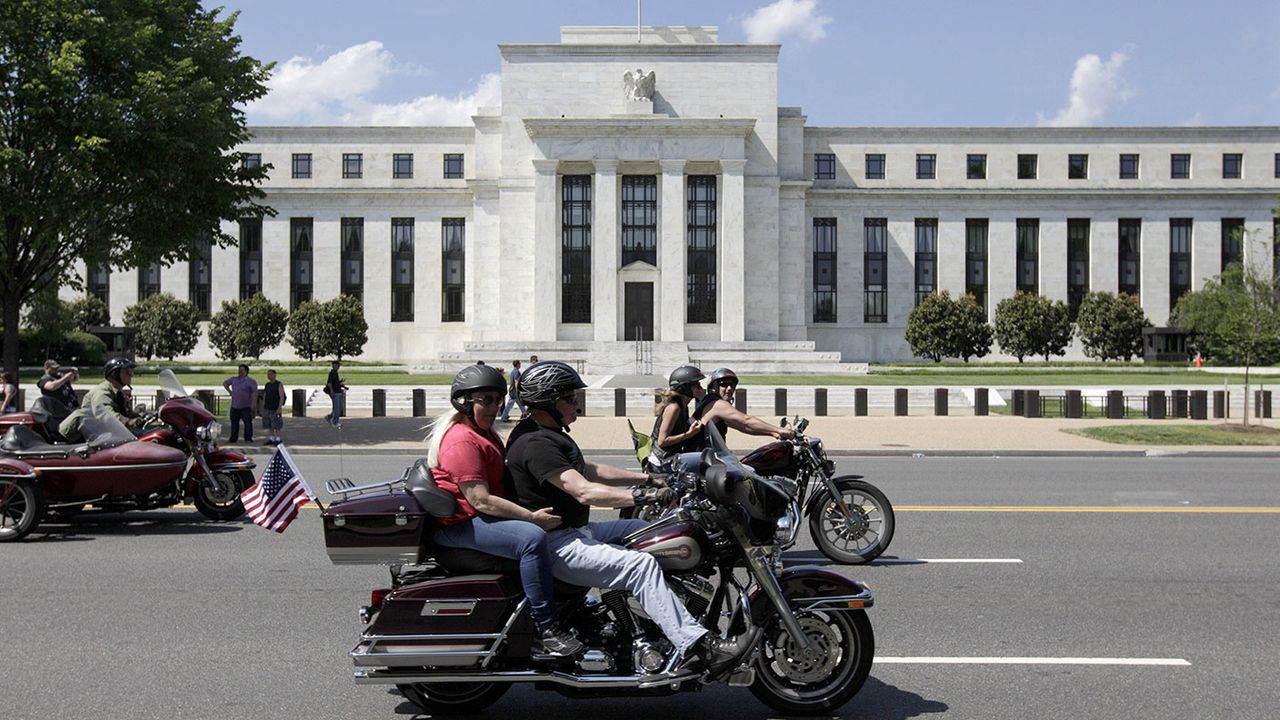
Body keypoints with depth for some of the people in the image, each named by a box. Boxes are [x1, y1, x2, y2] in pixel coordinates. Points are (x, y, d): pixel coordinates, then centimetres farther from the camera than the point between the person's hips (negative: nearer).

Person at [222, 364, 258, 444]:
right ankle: (233, 438, 18)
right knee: (234, 423, 10)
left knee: (248, 423, -5)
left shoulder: (251, 382, -5)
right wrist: (230, 392, 13)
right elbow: (225, 383, 28)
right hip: (234, 406, 5)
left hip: (246, 407, -5)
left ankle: (248, 438, 2)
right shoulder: (234, 379, 10)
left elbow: (255, 394, -12)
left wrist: (253, 406, -20)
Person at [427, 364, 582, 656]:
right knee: (533, 537, -32)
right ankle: (546, 629, -29)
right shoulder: (461, 441, -19)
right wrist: (532, 517, -24)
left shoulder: (483, 432, 17)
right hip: (461, 525, -12)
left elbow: (501, 477, 27)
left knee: (553, 530, 19)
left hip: (484, 516, 12)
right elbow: (481, 500, -25)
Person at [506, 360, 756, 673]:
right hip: (557, 545, -11)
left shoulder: (549, 435, 15)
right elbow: (584, 491, -29)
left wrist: (646, 478, 17)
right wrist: (645, 496, -32)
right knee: (642, 565, -23)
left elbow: (588, 470, 23)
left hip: (576, 530, 11)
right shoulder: (535, 443, -20)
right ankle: (698, 647, -26)